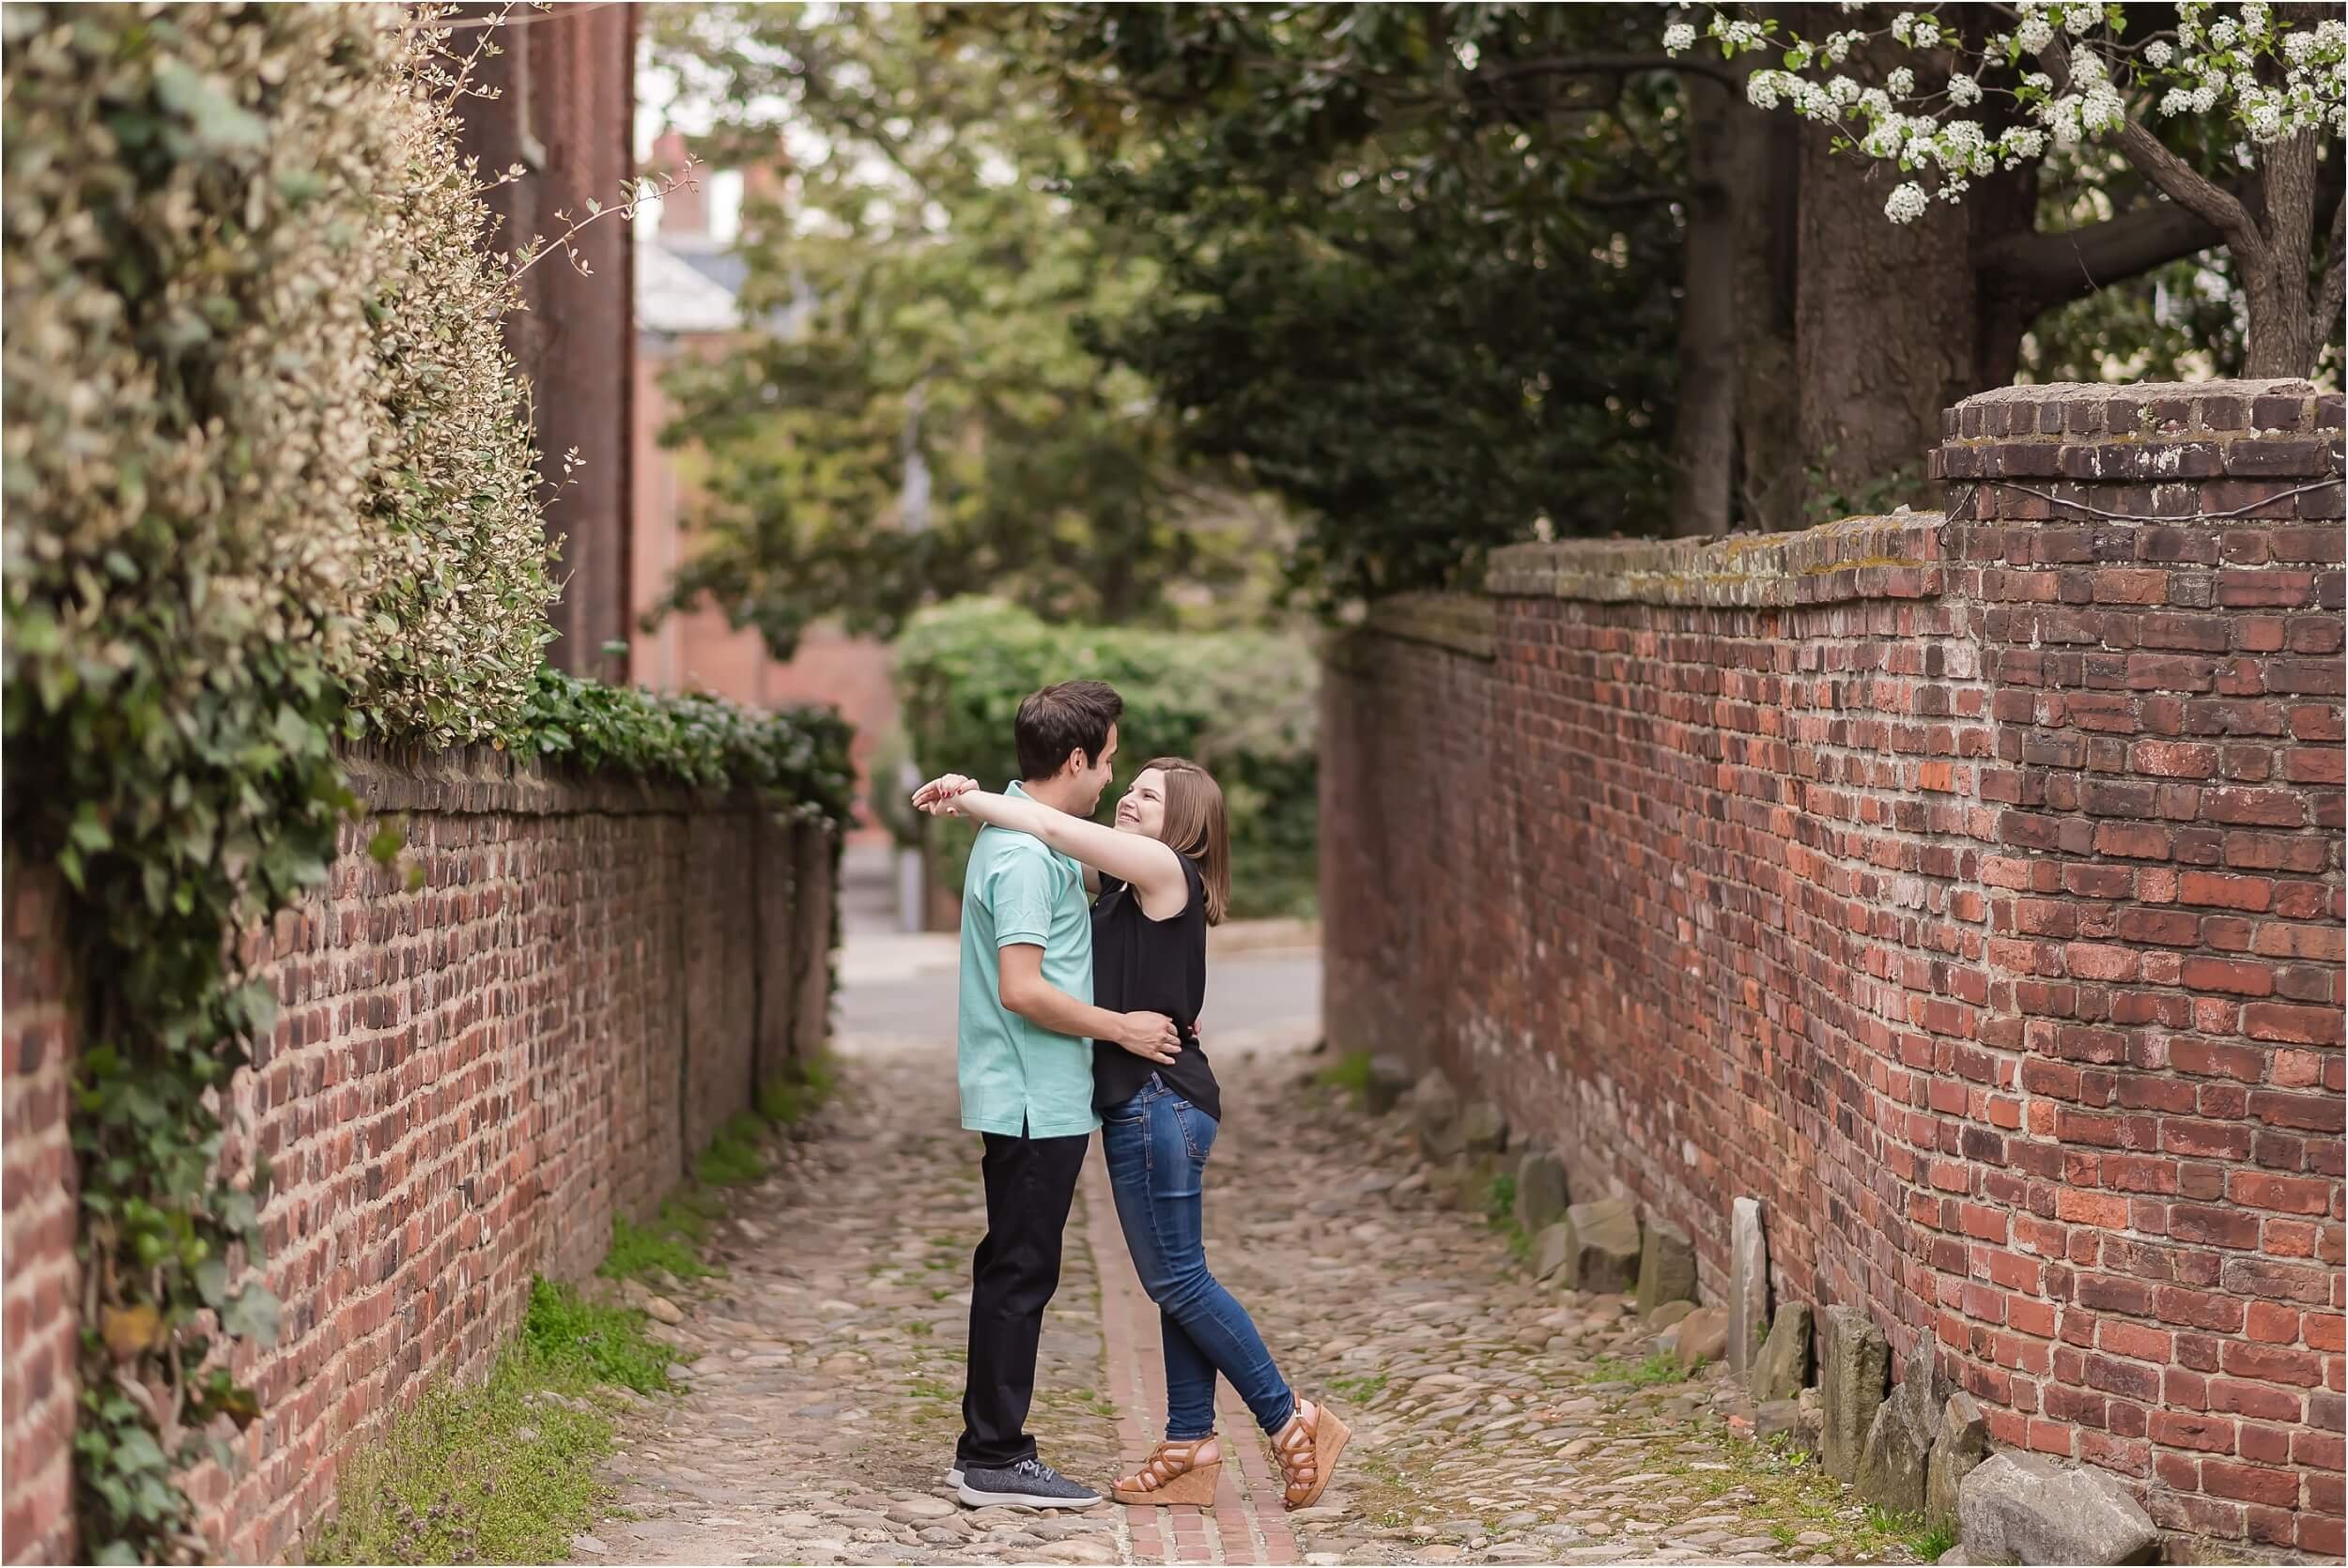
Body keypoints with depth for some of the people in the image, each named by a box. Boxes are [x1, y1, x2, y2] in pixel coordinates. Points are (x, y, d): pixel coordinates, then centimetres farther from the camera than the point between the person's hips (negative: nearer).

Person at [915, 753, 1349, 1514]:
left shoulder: (1165, 869, -11)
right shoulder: (1124, 881, 14)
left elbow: (1057, 828, -20)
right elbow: (1061, 827, 20)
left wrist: (966, 797, -12)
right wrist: (972, 800, 3)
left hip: (1159, 1100, -10)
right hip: (1142, 1103, 10)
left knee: (1177, 1279, -5)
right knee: (1175, 1283, 10)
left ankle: (1292, 1422, 2)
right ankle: (1189, 1449, 13)